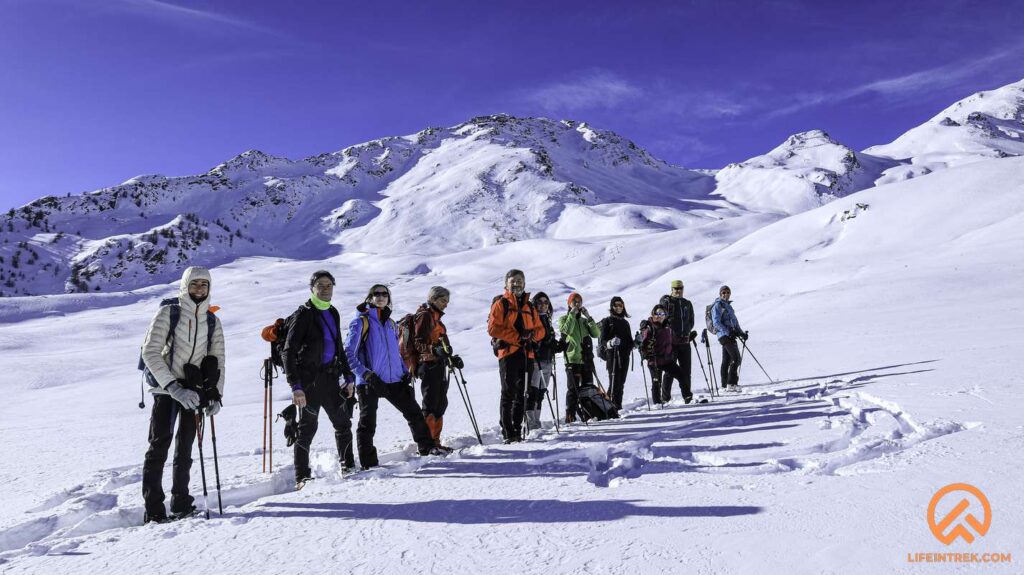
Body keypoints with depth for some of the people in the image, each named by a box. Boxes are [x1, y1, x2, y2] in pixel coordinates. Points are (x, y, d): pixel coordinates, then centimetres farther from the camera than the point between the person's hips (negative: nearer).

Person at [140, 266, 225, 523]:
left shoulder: (212, 321, 7)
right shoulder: (168, 312, -6)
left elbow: (218, 359, 13)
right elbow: (150, 352, -12)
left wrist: (216, 395, 4)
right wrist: (174, 387, -20)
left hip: (194, 390, 4)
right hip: (166, 388, -4)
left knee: (185, 448, 8)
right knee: (159, 445, -6)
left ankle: (181, 504, 16)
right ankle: (153, 510, -1)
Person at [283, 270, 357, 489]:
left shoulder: (333, 313, 11)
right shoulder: (305, 313, -10)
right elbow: (289, 350, -14)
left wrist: (348, 376, 17)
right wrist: (295, 385, -21)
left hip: (330, 376, 7)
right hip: (309, 377, -7)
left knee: (343, 421, 12)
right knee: (308, 426, -4)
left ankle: (348, 467, 27)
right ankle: (302, 477, 5)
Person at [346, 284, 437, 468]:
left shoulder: (391, 323, 16)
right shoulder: (361, 321, -4)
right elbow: (349, 353, -8)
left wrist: (405, 371, 11)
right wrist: (365, 373, -18)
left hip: (394, 379, 6)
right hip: (369, 381, -6)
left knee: (414, 412, 10)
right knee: (367, 423, 1)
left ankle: (427, 448, 24)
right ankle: (368, 463, 11)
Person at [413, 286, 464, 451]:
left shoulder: (436, 317, 24)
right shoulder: (425, 315, -6)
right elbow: (419, 343, -15)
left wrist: (452, 358, 21)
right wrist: (435, 350, -29)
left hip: (439, 365, 10)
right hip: (429, 365, -10)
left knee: (440, 404, 11)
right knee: (430, 406, -10)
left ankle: (435, 442, 18)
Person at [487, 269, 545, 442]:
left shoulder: (529, 306, 20)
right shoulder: (501, 303, 3)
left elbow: (540, 329, 18)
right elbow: (493, 328, -9)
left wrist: (531, 335, -6)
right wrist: (517, 337, -14)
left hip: (526, 354, 6)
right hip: (507, 352, -6)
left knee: (521, 394, 9)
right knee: (508, 393, -6)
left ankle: (517, 431, 16)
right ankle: (507, 432, -3)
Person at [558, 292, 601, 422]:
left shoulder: (584, 321, 19)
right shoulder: (564, 319, 5)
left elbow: (596, 333, 2)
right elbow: (567, 330, -18)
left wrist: (589, 317, -5)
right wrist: (572, 314, -14)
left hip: (586, 359, 5)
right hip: (572, 359, -5)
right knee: (573, 389, -6)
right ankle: (570, 417, -3)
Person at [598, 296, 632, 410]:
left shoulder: (625, 322, 19)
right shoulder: (607, 321, 1)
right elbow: (602, 341, -7)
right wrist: (610, 343, -26)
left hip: (624, 356, 6)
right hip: (612, 356, -6)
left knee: (621, 383, 5)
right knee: (614, 382, -13)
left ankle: (618, 406, 11)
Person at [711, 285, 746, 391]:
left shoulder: (728, 305, 21)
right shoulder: (717, 305, -7)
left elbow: (734, 321, 27)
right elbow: (716, 323, -16)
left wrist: (741, 332, 16)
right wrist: (727, 332, -24)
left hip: (730, 335, 9)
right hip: (724, 335, -9)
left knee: (726, 360, 10)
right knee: (736, 358, -15)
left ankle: (725, 385, 13)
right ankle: (731, 384, -16)